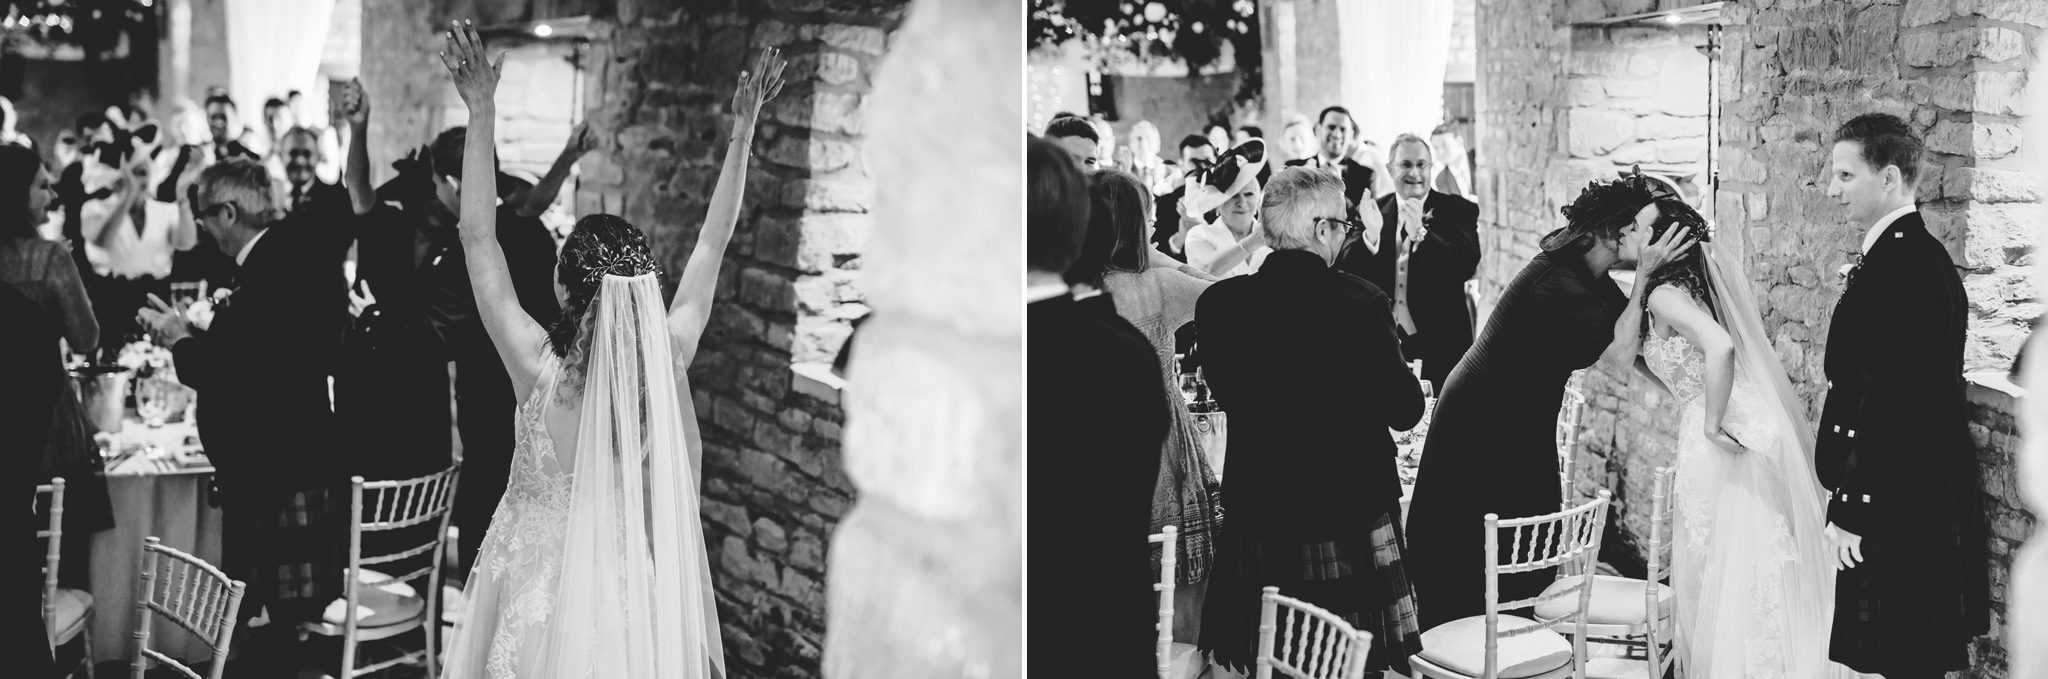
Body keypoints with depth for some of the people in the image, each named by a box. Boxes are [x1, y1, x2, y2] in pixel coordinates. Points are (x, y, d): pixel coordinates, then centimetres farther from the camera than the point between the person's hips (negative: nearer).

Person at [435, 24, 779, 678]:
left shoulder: (538, 368, -21)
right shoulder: (668, 360, -14)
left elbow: (479, 237, -17)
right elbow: (713, 243, -4)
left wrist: (482, 112, -18)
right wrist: (742, 131, 1)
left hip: (537, 589, -3)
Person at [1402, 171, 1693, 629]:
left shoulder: (1590, 277, 4)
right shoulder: (1557, 285, -26)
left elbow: (1636, 350, 8)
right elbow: (1619, 350, -24)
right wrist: (1643, 277, -23)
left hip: (1524, 428, 10)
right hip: (1484, 432, -10)